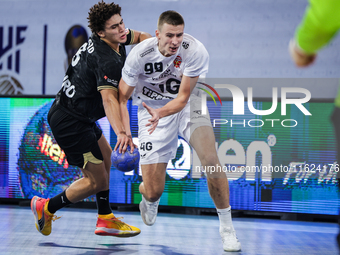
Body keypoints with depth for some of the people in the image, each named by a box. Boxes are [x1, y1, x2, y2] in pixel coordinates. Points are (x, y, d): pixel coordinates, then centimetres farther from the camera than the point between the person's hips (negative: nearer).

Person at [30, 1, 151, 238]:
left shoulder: (115, 39, 2)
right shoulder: (108, 61, -27)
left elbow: (139, 36, 22)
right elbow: (108, 98, -42)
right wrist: (121, 132, -57)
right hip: (70, 122, -11)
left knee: (105, 156, 24)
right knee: (96, 180, -4)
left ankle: (105, 220, 31)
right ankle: (46, 207, 16)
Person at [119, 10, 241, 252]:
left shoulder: (196, 51, -25)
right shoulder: (139, 55, -23)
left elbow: (183, 97, -20)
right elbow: (122, 97, -13)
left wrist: (161, 113, -40)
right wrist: (124, 131, -28)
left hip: (186, 104, 1)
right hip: (151, 109, 0)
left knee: (210, 158, -25)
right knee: (154, 191, -6)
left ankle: (227, 228, -9)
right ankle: (148, 199, 37)